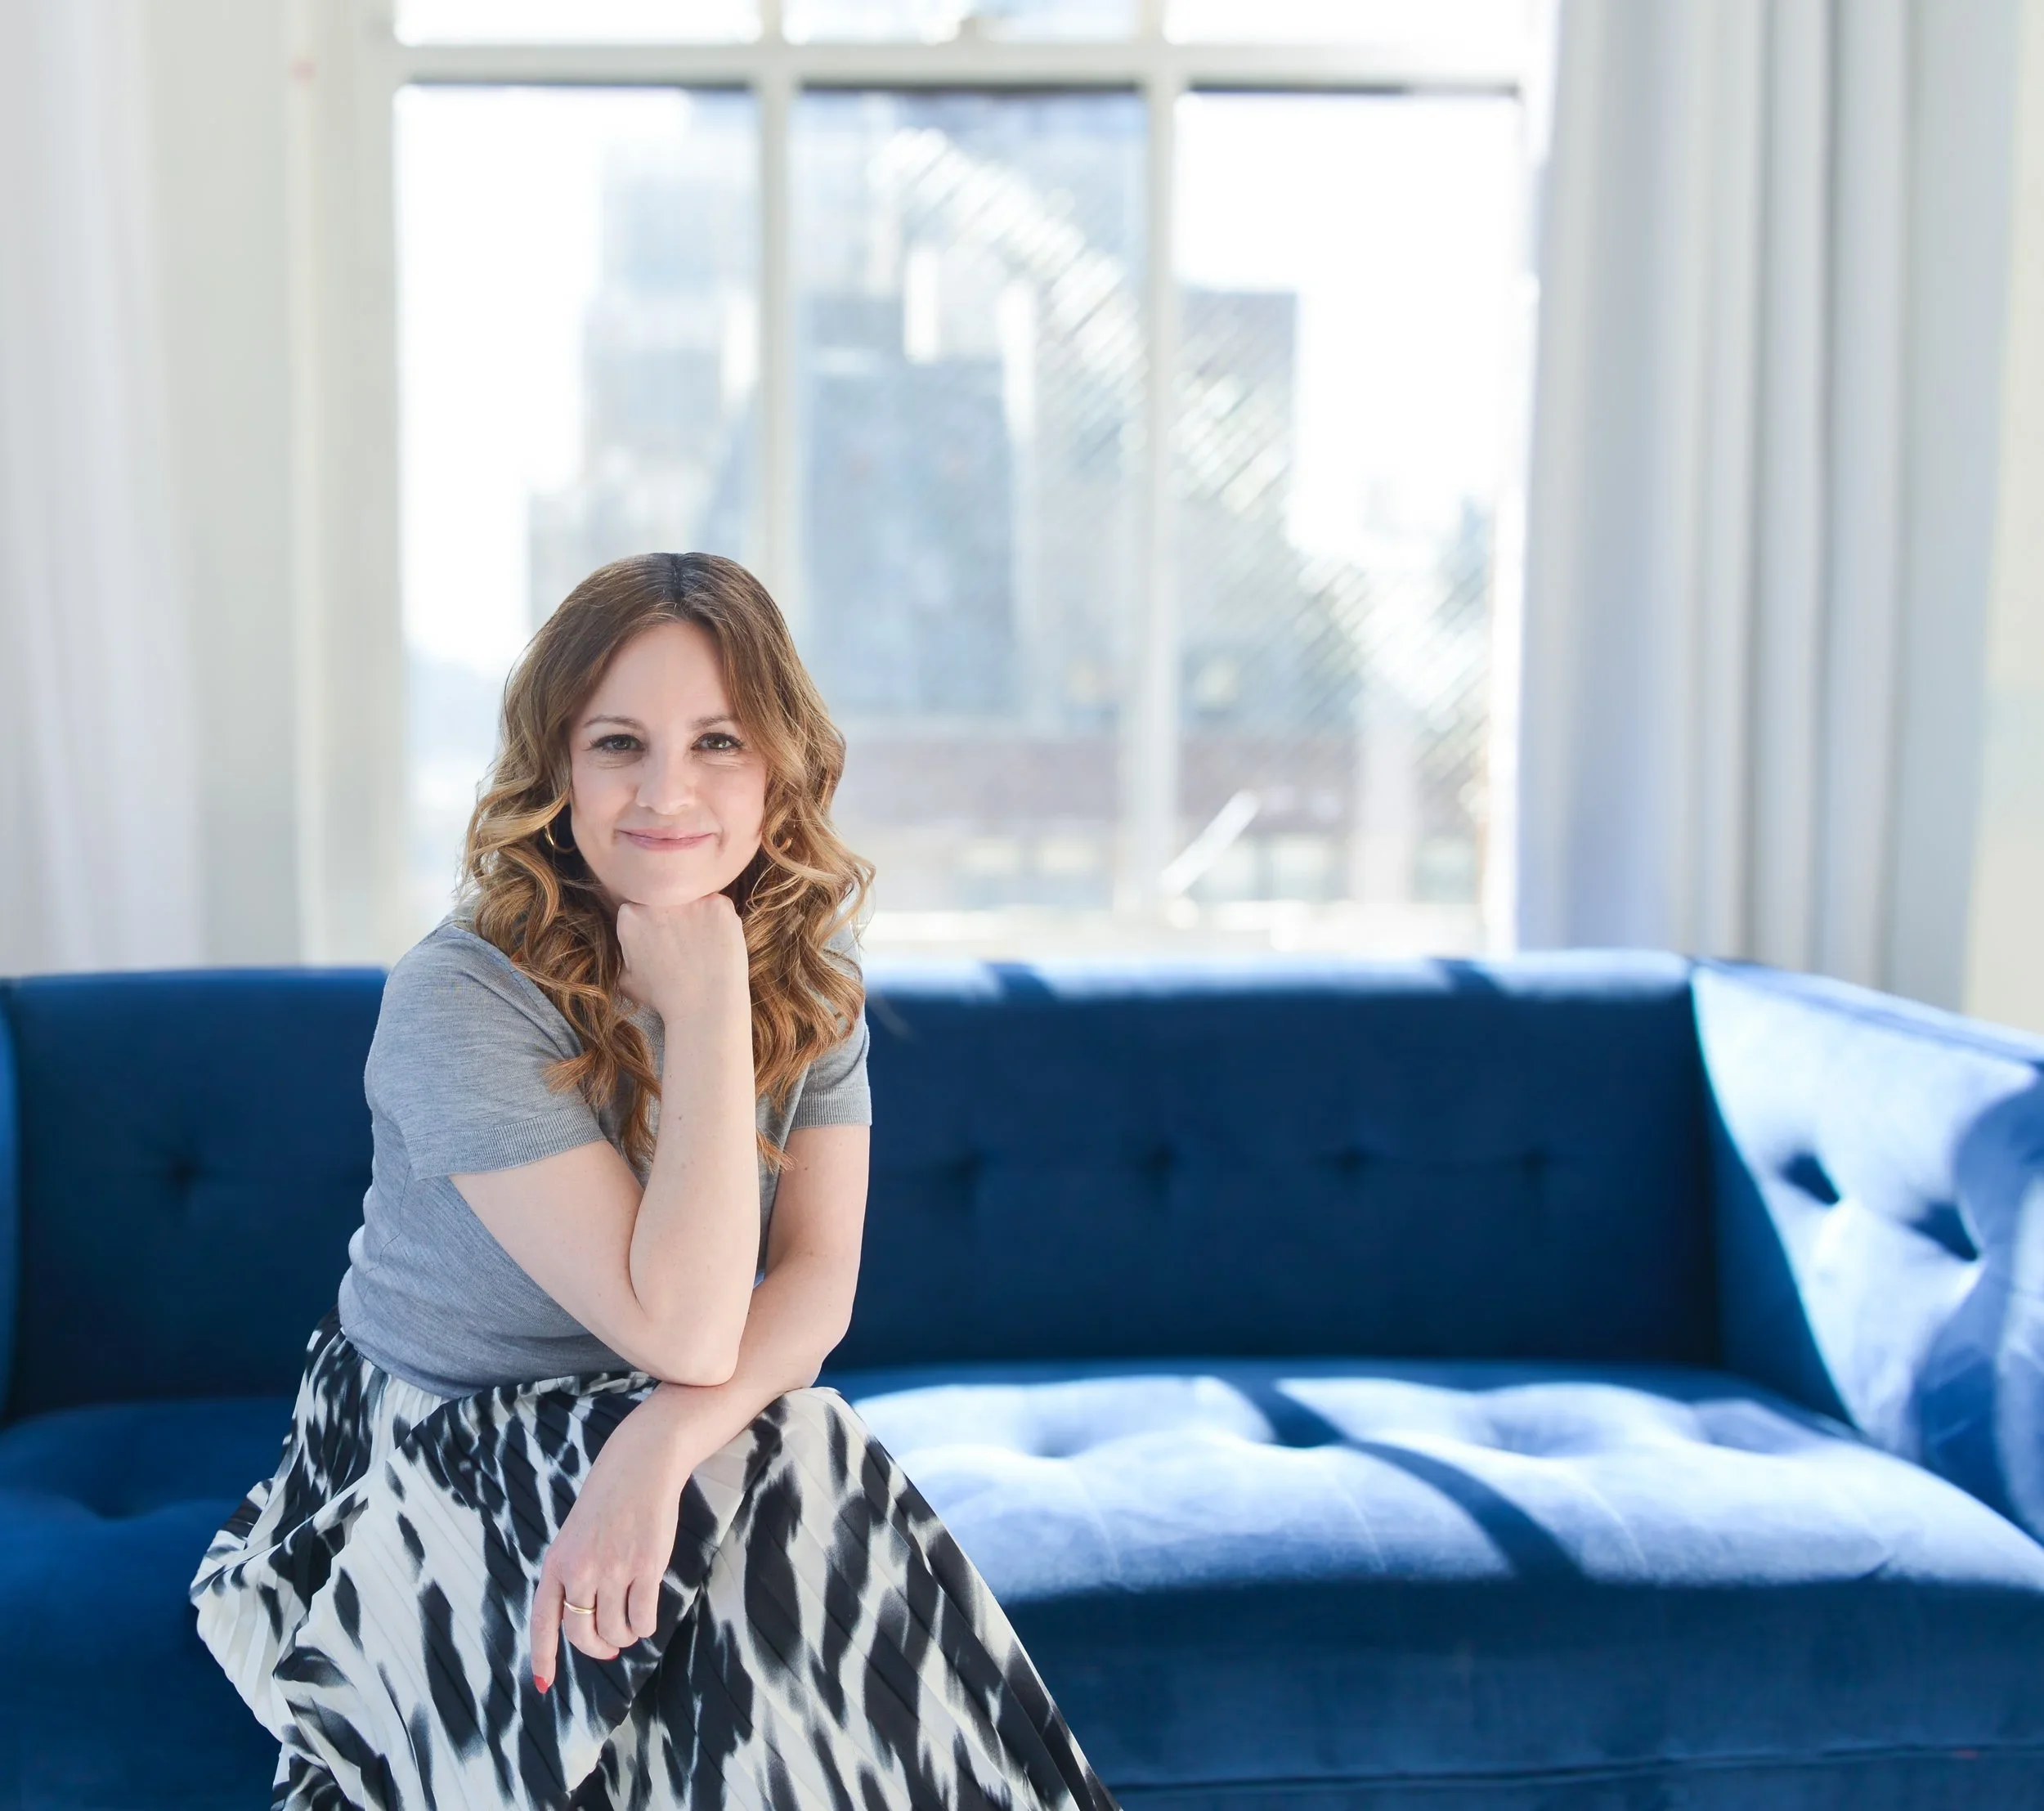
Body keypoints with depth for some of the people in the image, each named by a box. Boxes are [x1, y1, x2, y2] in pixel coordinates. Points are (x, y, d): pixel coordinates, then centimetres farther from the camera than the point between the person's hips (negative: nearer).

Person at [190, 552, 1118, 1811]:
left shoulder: (811, 976, -3)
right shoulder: (461, 1001, -22)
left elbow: (819, 1281, -11)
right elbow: (683, 1331, -26)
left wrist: (662, 1444, -31)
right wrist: (708, 1008, -28)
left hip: (712, 1439, 4)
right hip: (439, 1473, -4)